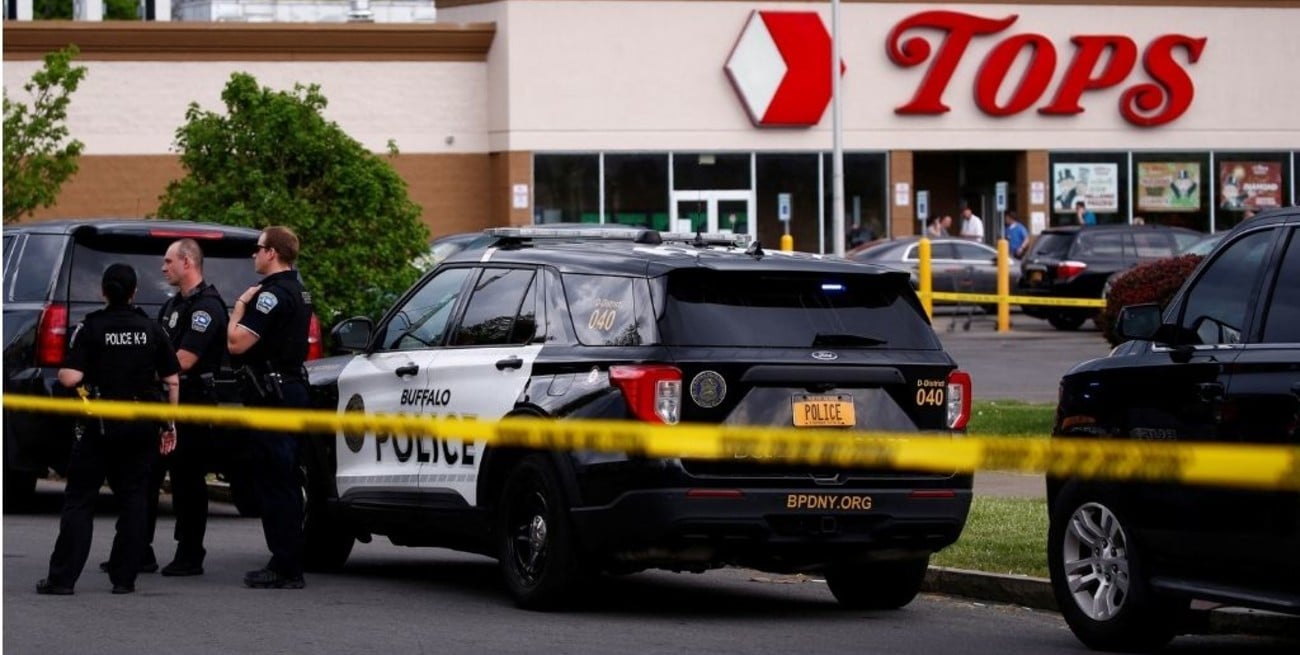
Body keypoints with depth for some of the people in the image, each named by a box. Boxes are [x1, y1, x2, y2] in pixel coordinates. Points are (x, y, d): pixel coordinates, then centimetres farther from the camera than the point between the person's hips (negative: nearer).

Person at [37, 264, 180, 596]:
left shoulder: (91, 327, -7)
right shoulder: (152, 329, 3)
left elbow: (70, 378, -15)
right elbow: (172, 381, 5)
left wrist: (61, 373, 8)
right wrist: (170, 424, 13)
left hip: (101, 426, -3)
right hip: (142, 427, 3)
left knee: (79, 500, 3)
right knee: (132, 499, 9)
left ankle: (63, 578, -2)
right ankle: (124, 578, 7)